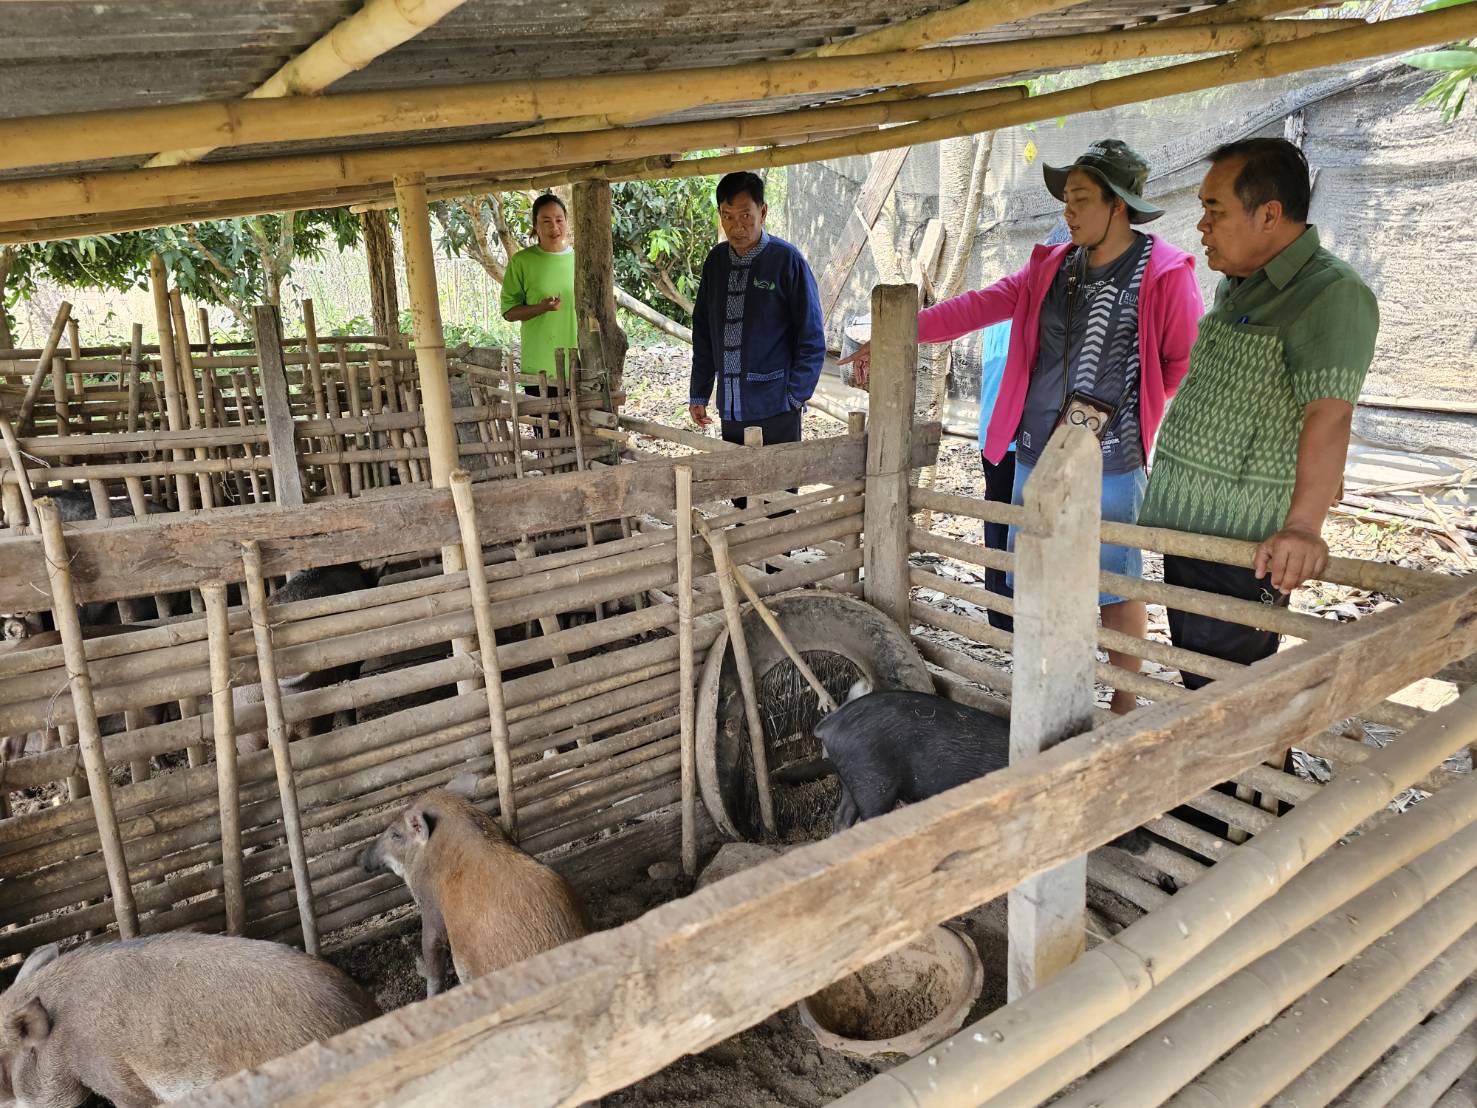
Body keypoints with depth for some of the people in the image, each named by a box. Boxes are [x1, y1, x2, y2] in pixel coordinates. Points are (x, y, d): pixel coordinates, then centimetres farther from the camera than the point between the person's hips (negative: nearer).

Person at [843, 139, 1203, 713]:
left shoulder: (1165, 273, -6)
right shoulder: (1052, 267, 9)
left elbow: (1186, 363, -4)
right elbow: (976, 307, 3)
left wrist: (1120, 409, -7)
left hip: (1111, 463, -5)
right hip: (1035, 453, 6)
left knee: (1117, 587, 6)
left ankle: (1124, 704, 24)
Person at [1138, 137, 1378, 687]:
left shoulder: (1332, 295, -15)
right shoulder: (1235, 287, 14)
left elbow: (1328, 414, -28)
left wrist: (1303, 525, -39)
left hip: (1241, 543, -9)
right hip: (1185, 524, 9)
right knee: (1194, 674, 18)